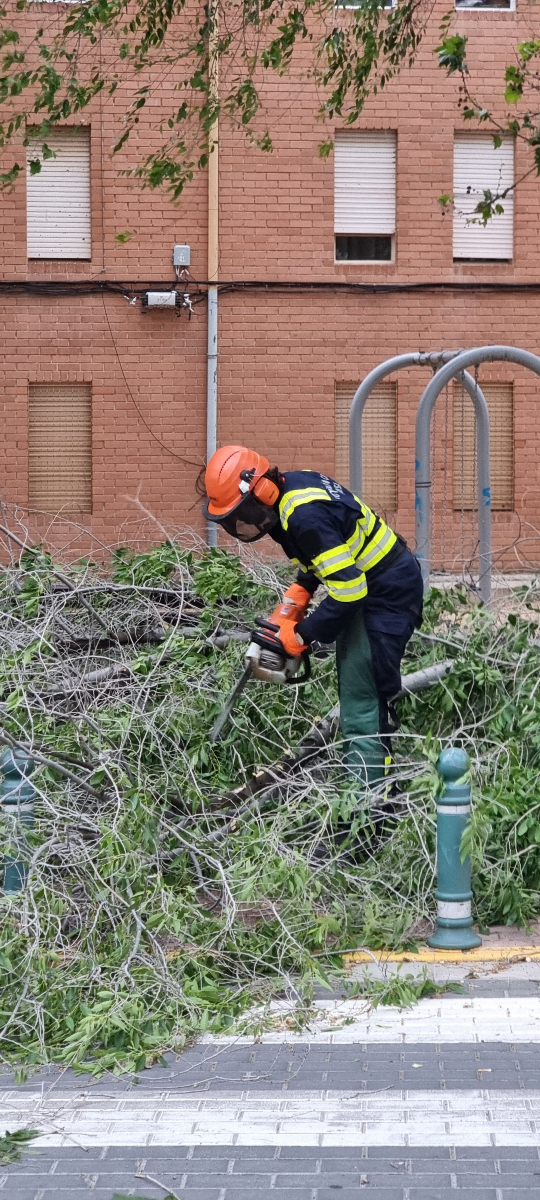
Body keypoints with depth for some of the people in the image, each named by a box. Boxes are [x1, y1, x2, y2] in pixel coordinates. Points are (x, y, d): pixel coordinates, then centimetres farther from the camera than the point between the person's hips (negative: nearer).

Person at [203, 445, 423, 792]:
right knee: (353, 681, 17)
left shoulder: (305, 516, -31)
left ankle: (367, 783, -14)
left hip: (389, 590, -10)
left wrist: (302, 634, -18)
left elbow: (348, 591, -29)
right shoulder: (290, 487, -2)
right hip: (365, 581, 10)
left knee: (363, 688, -13)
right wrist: (300, 592, 6)